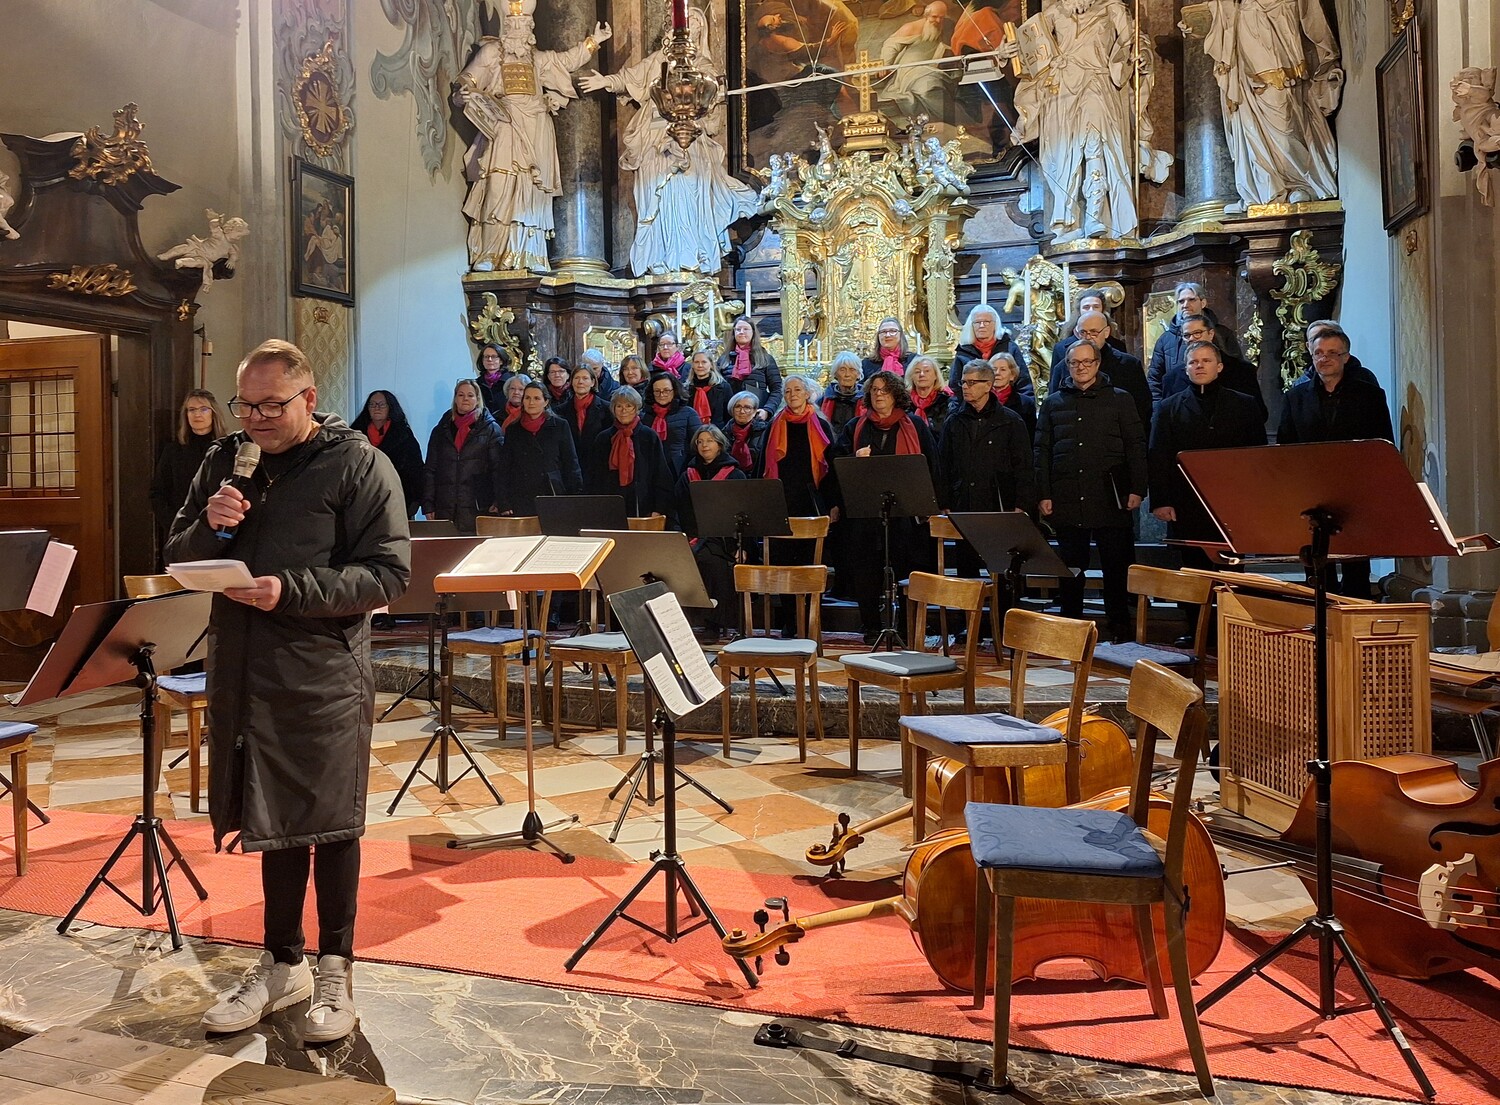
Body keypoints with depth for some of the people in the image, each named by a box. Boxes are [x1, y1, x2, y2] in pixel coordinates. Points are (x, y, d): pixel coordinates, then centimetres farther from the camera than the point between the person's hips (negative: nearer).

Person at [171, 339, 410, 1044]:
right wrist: (210, 527, -9)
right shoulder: (224, 461, 11)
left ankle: (335, 971, 22)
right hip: (242, 673, 5)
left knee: (330, 824, 5)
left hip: (324, 676, -5)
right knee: (271, 820, 15)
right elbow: (177, 558, 12)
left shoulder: (358, 465, -6)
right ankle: (283, 964, 30)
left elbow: (390, 573, -12)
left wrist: (293, 591, -23)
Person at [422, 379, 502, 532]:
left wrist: (497, 501, -11)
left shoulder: (491, 429, 6)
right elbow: (430, 470, 14)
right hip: (444, 507, 3)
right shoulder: (441, 430, 16)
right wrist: (428, 505, 6)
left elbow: (498, 468, -1)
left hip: (477, 506, -3)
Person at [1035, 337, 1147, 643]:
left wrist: (1136, 489, -4)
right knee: (1069, 569, 7)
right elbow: (1042, 451, 10)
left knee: (1117, 566, 2)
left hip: (1111, 499, -1)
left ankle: (1121, 629, 12)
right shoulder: (1052, 403, 13)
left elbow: (1136, 446, 5)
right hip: (1067, 500, 1)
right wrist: (1043, 494, 1)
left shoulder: (1120, 400, 9)